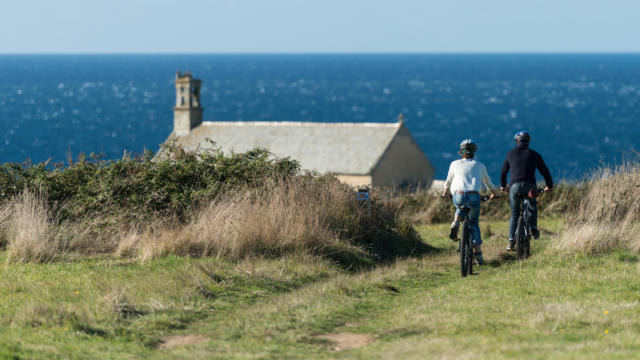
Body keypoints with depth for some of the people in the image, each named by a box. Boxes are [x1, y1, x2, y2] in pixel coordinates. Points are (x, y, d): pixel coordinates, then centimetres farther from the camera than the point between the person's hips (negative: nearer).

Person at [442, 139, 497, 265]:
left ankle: (455, 224, 8)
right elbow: (488, 182, 36)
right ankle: (478, 253, 9)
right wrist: (493, 193, 56)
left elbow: (448, 182, 34)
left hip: (458, 196, 0)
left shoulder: (455, 164, 20)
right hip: (474, 197, 0)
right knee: (474, 224, 18)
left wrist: (446, 192, 55)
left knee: (460, 207, 36)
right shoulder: (479, 166, 21)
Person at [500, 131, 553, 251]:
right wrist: (550, 186, 36)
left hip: (514, 186, 0)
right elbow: (545, 171, 21)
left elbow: (503, 171, 26)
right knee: (533, 207, 29)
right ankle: (533, 229, 10)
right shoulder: (534, 155, 16)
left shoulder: (511, 153, 18)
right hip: (529, 186, 0)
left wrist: (503, 186, 41)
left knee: (514, 214, 14)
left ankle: (511, 242, 7)